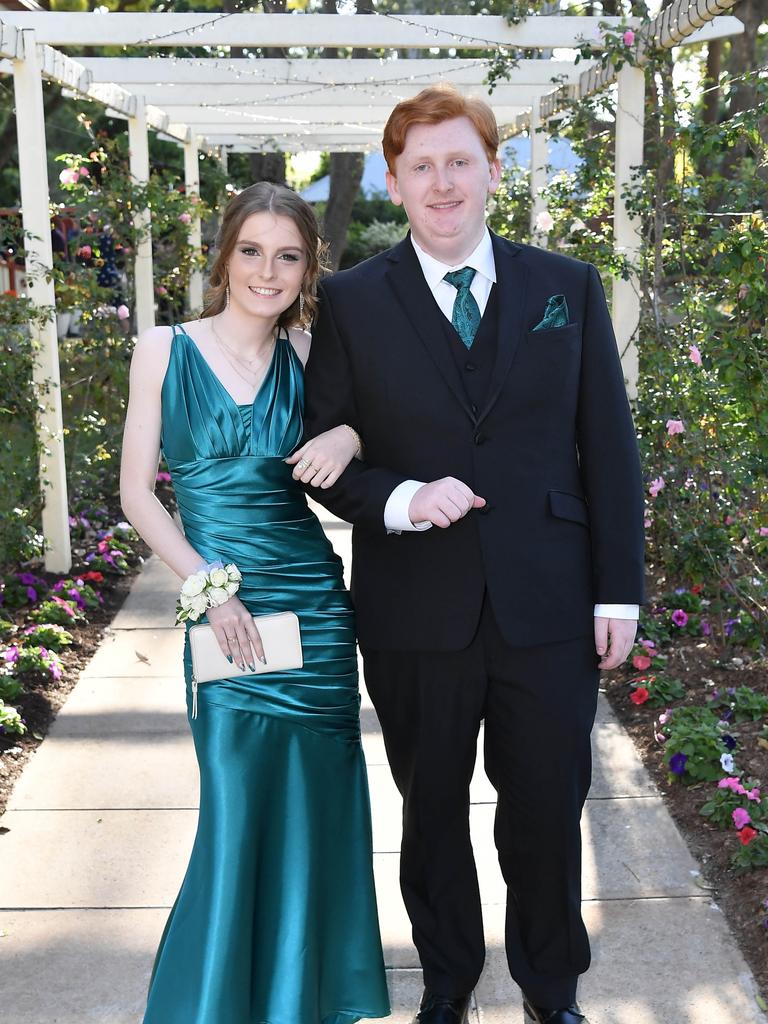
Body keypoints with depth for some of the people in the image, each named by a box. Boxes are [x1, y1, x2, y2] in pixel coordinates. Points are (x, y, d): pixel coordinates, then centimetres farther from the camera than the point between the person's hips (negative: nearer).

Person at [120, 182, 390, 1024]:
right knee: (239, 809, 3)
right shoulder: (165, 350, -1)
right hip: (222, 609, -2)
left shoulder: (308, 354, 4)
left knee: (314, 807, 9)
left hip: (315, 606, 2)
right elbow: (137, 491, -1)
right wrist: (208, 586, -11)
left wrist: (351, 434, -13)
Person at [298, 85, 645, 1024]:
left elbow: (609, 449, 4)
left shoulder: (569, 288, 4)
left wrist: (619, 591, 0)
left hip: (548, 606, 1)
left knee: (547, 811, 12)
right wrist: (400, 499, -19)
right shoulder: (352, 302, 0)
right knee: (433, 812, 16)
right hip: (416, 613, 0)